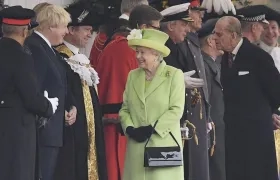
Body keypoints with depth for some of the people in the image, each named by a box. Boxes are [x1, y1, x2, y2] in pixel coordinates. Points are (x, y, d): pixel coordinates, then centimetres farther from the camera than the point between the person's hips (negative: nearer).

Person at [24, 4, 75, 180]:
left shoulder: (48, 48, 15)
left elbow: (59, 85, 21)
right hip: (43, 129, -10)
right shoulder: (34, 47, -17)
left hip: (53, 128, 10)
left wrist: (72, 106, 4)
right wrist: (58, 111, -11)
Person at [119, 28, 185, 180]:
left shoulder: (174, 75, -1)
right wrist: (130, 129, -7)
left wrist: (152, 129, -14)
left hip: (164, 145, -4)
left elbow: (176, 110, -8)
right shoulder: (133, 76, 13)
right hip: (137, 148, 4)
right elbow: (125, 109, 12)